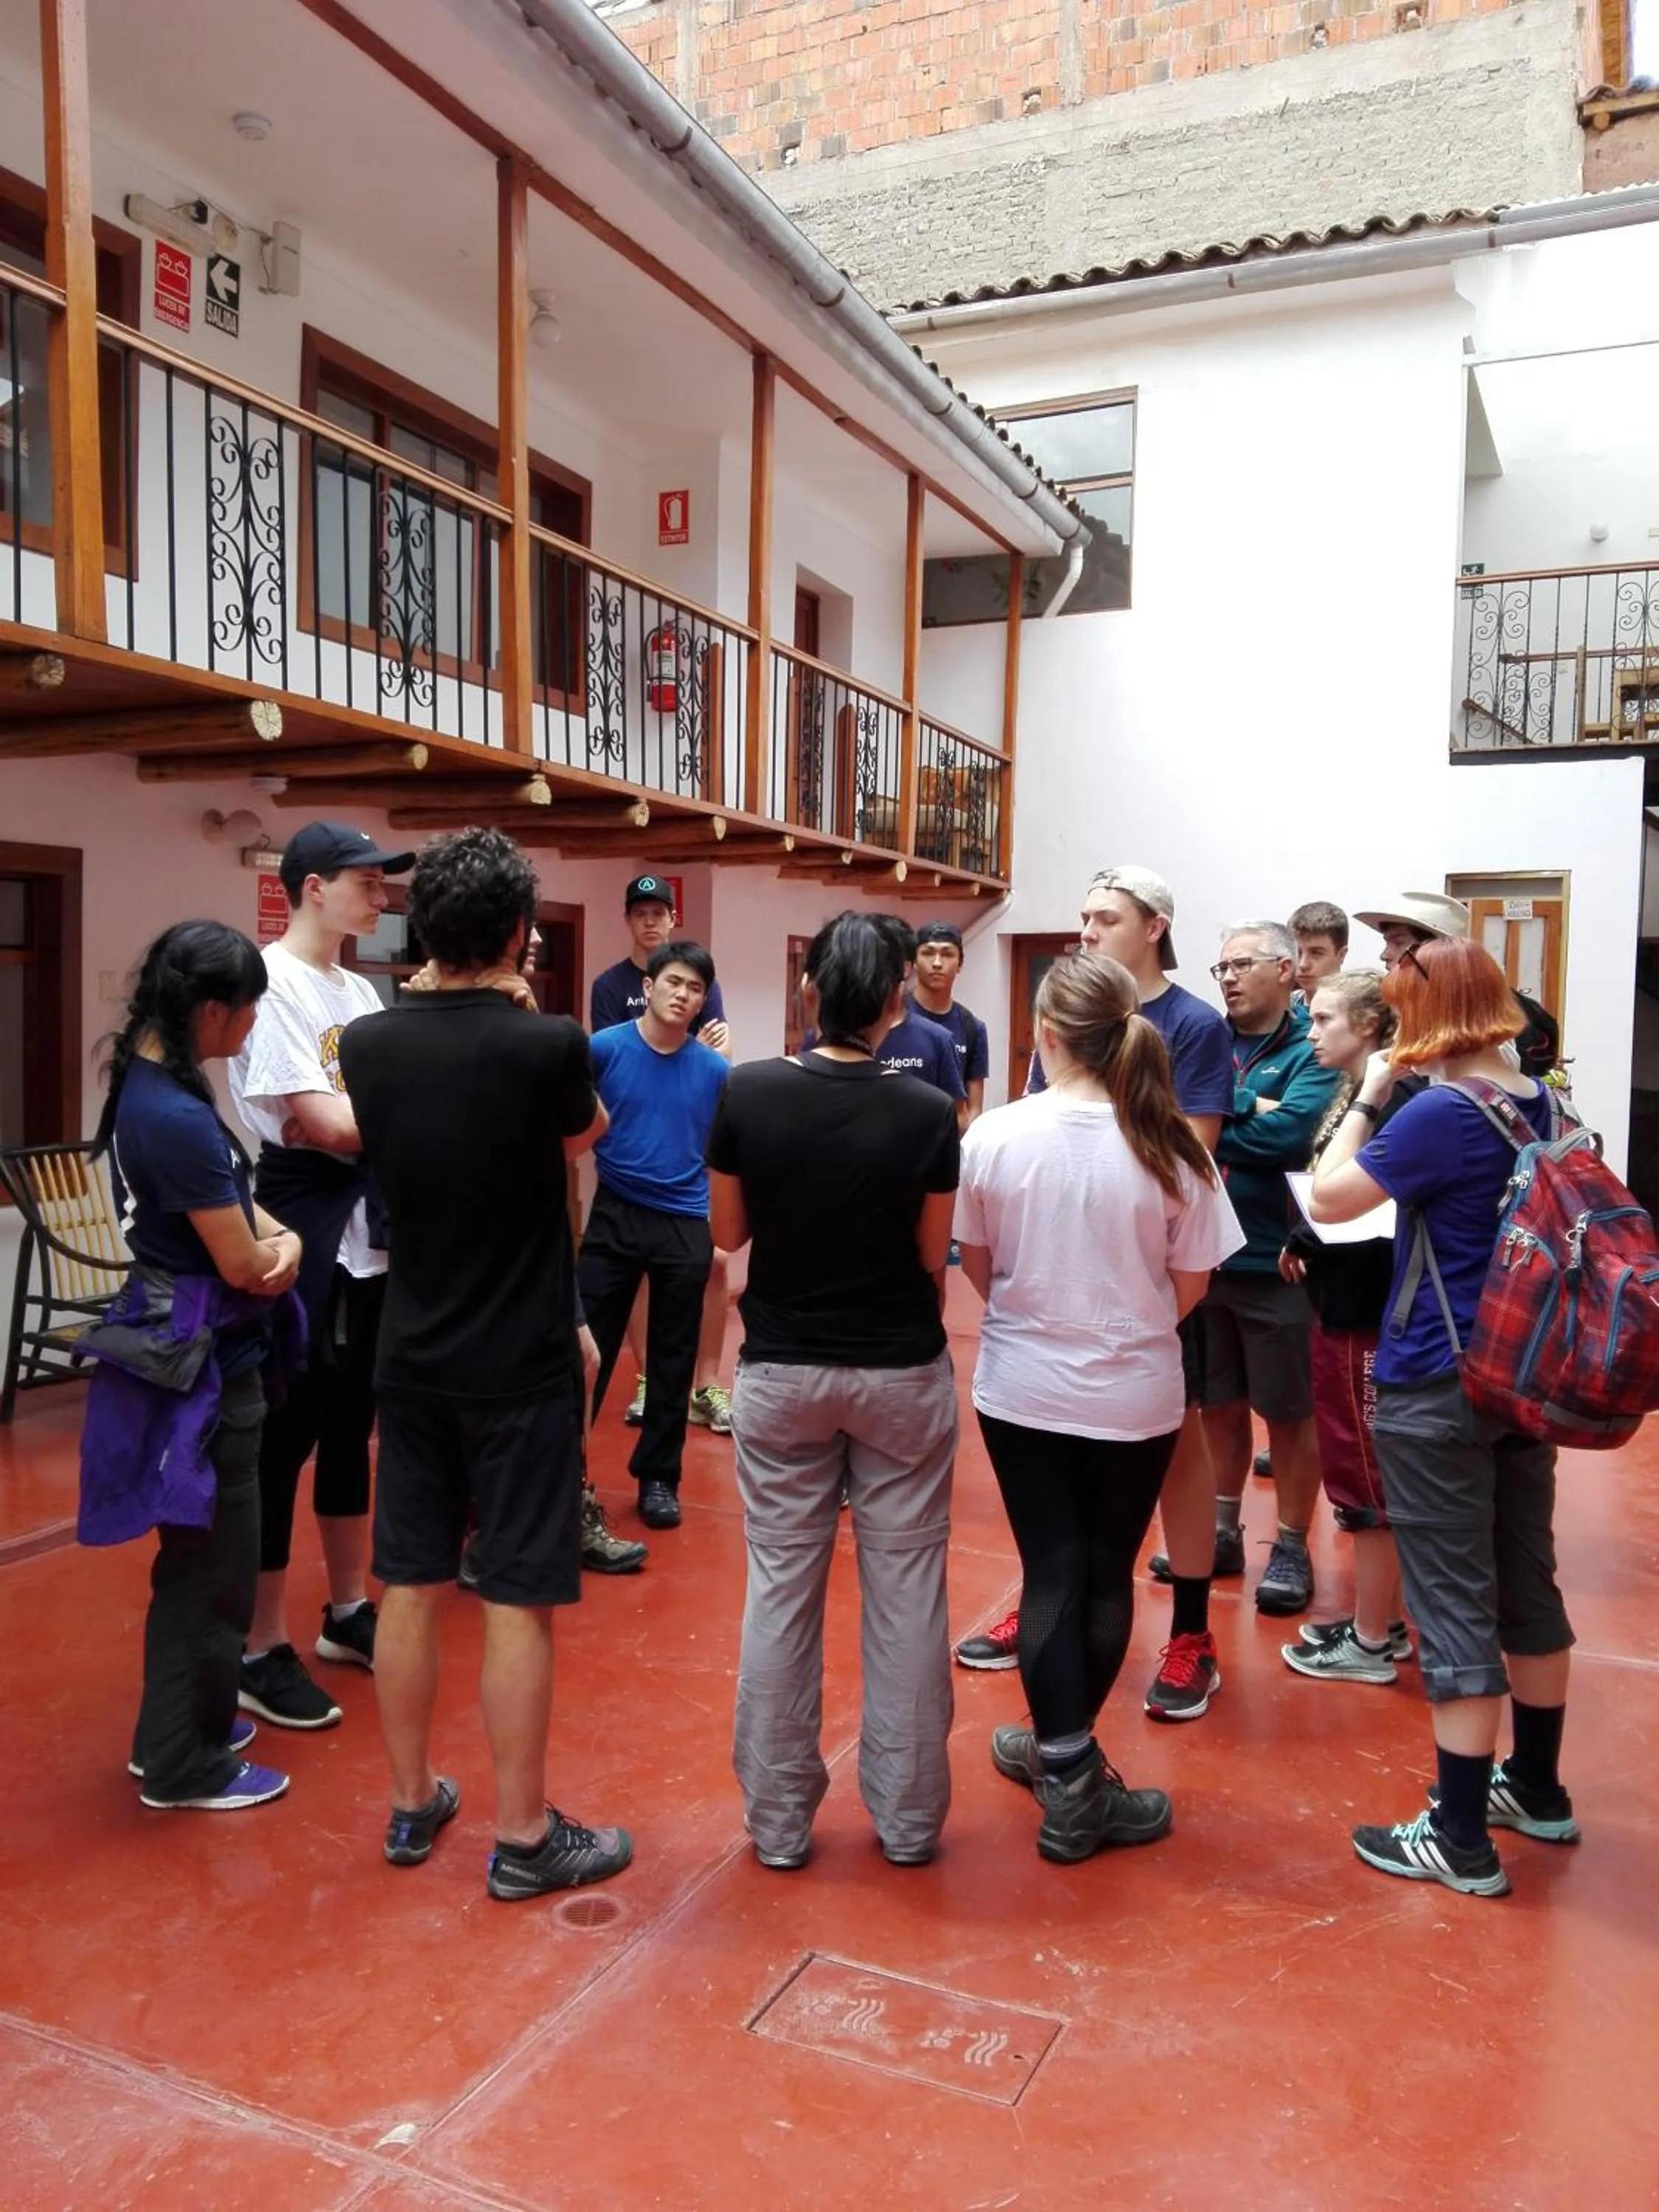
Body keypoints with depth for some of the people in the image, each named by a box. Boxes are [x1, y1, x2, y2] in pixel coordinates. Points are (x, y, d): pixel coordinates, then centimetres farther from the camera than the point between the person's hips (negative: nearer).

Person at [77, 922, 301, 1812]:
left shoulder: (150, 1082, 5)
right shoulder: (176, 1115, -26)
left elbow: (226, 1202, 12)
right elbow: (241, 1263, -20)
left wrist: (282, 1237, -8)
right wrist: (277, 1253, 2)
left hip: (190, 1342, 10)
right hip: (201, 1356, -10)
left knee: (195, 1557, 22)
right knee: (212, 1566, 5)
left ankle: (179, 1727, 37)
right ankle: (185, 1765, 21)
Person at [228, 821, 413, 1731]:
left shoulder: (360, 991, 13)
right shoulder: (269, 983, -13)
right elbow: (324, 1125, -19)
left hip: (370, 1228, 8)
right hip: (305, 1228, -8)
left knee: (349, 1424, 17)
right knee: (285, 1434, 0)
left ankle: (347, 1613, 31)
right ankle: (260, 1651, 14)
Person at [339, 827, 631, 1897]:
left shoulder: (369, 1044, -4)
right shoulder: (548, 1045, -17)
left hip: (413, 1359, 5)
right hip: (523, 1367, -5)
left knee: (410, 1584, 14)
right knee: (519, 1602, 4)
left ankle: (412, 1805, 30)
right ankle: (524, 1838, 17)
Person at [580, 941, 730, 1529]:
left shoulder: (714, 1069, 2)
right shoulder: (604, 1049, -5)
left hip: (686, 1226, 2)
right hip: (615, 1217, -2)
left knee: (673, 1360, 10)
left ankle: (658, 1476, 24)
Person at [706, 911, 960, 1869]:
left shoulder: (747, 1094, -10)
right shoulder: (928, 1112, -12)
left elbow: (728, 1232, 1)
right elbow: (934, 1257, -5)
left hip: (781, 1371, 1)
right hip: (901, 1374, -1)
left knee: (781, 1589, 11)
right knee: (907, 1592, 11)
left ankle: (779, 1818, 23)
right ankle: (909, 1817, 23)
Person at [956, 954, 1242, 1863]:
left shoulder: (994, 1135, -12)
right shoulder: (1170, 1144, -13)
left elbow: (977, 1267, 1)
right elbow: (1190, 1288, -4)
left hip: (1023, 1388, 0)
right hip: (1136, 1395, 0)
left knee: (1052, 1572, 12)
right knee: (1106, 1574, 17)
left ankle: (1068, 1778, 15)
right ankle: (1061, 1748, 34)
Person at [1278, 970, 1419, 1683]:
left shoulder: (1396, 1097, -18)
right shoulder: (1348, 1094, 11)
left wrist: (1309, 1239, -15)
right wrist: (1303, 1241, -2)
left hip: (1369, 1311, -9)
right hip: (1340, 1302, 9)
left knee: (1366, 1473, 2)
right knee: (1356, 1469, 17)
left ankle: (1370, 1643, 16)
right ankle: (1379, 1621, 30)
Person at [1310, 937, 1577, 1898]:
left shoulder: (1439, 1115, -20)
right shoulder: (1541, 1103, 5)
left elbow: (1329, 1196, -15)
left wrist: (1370, 1095, -5)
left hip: (1438, 1386, -8)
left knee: (1454, 1604, 0)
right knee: (1527, 1583, 19)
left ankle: (1462, 1838, 11)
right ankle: (1538, 1789, 35)